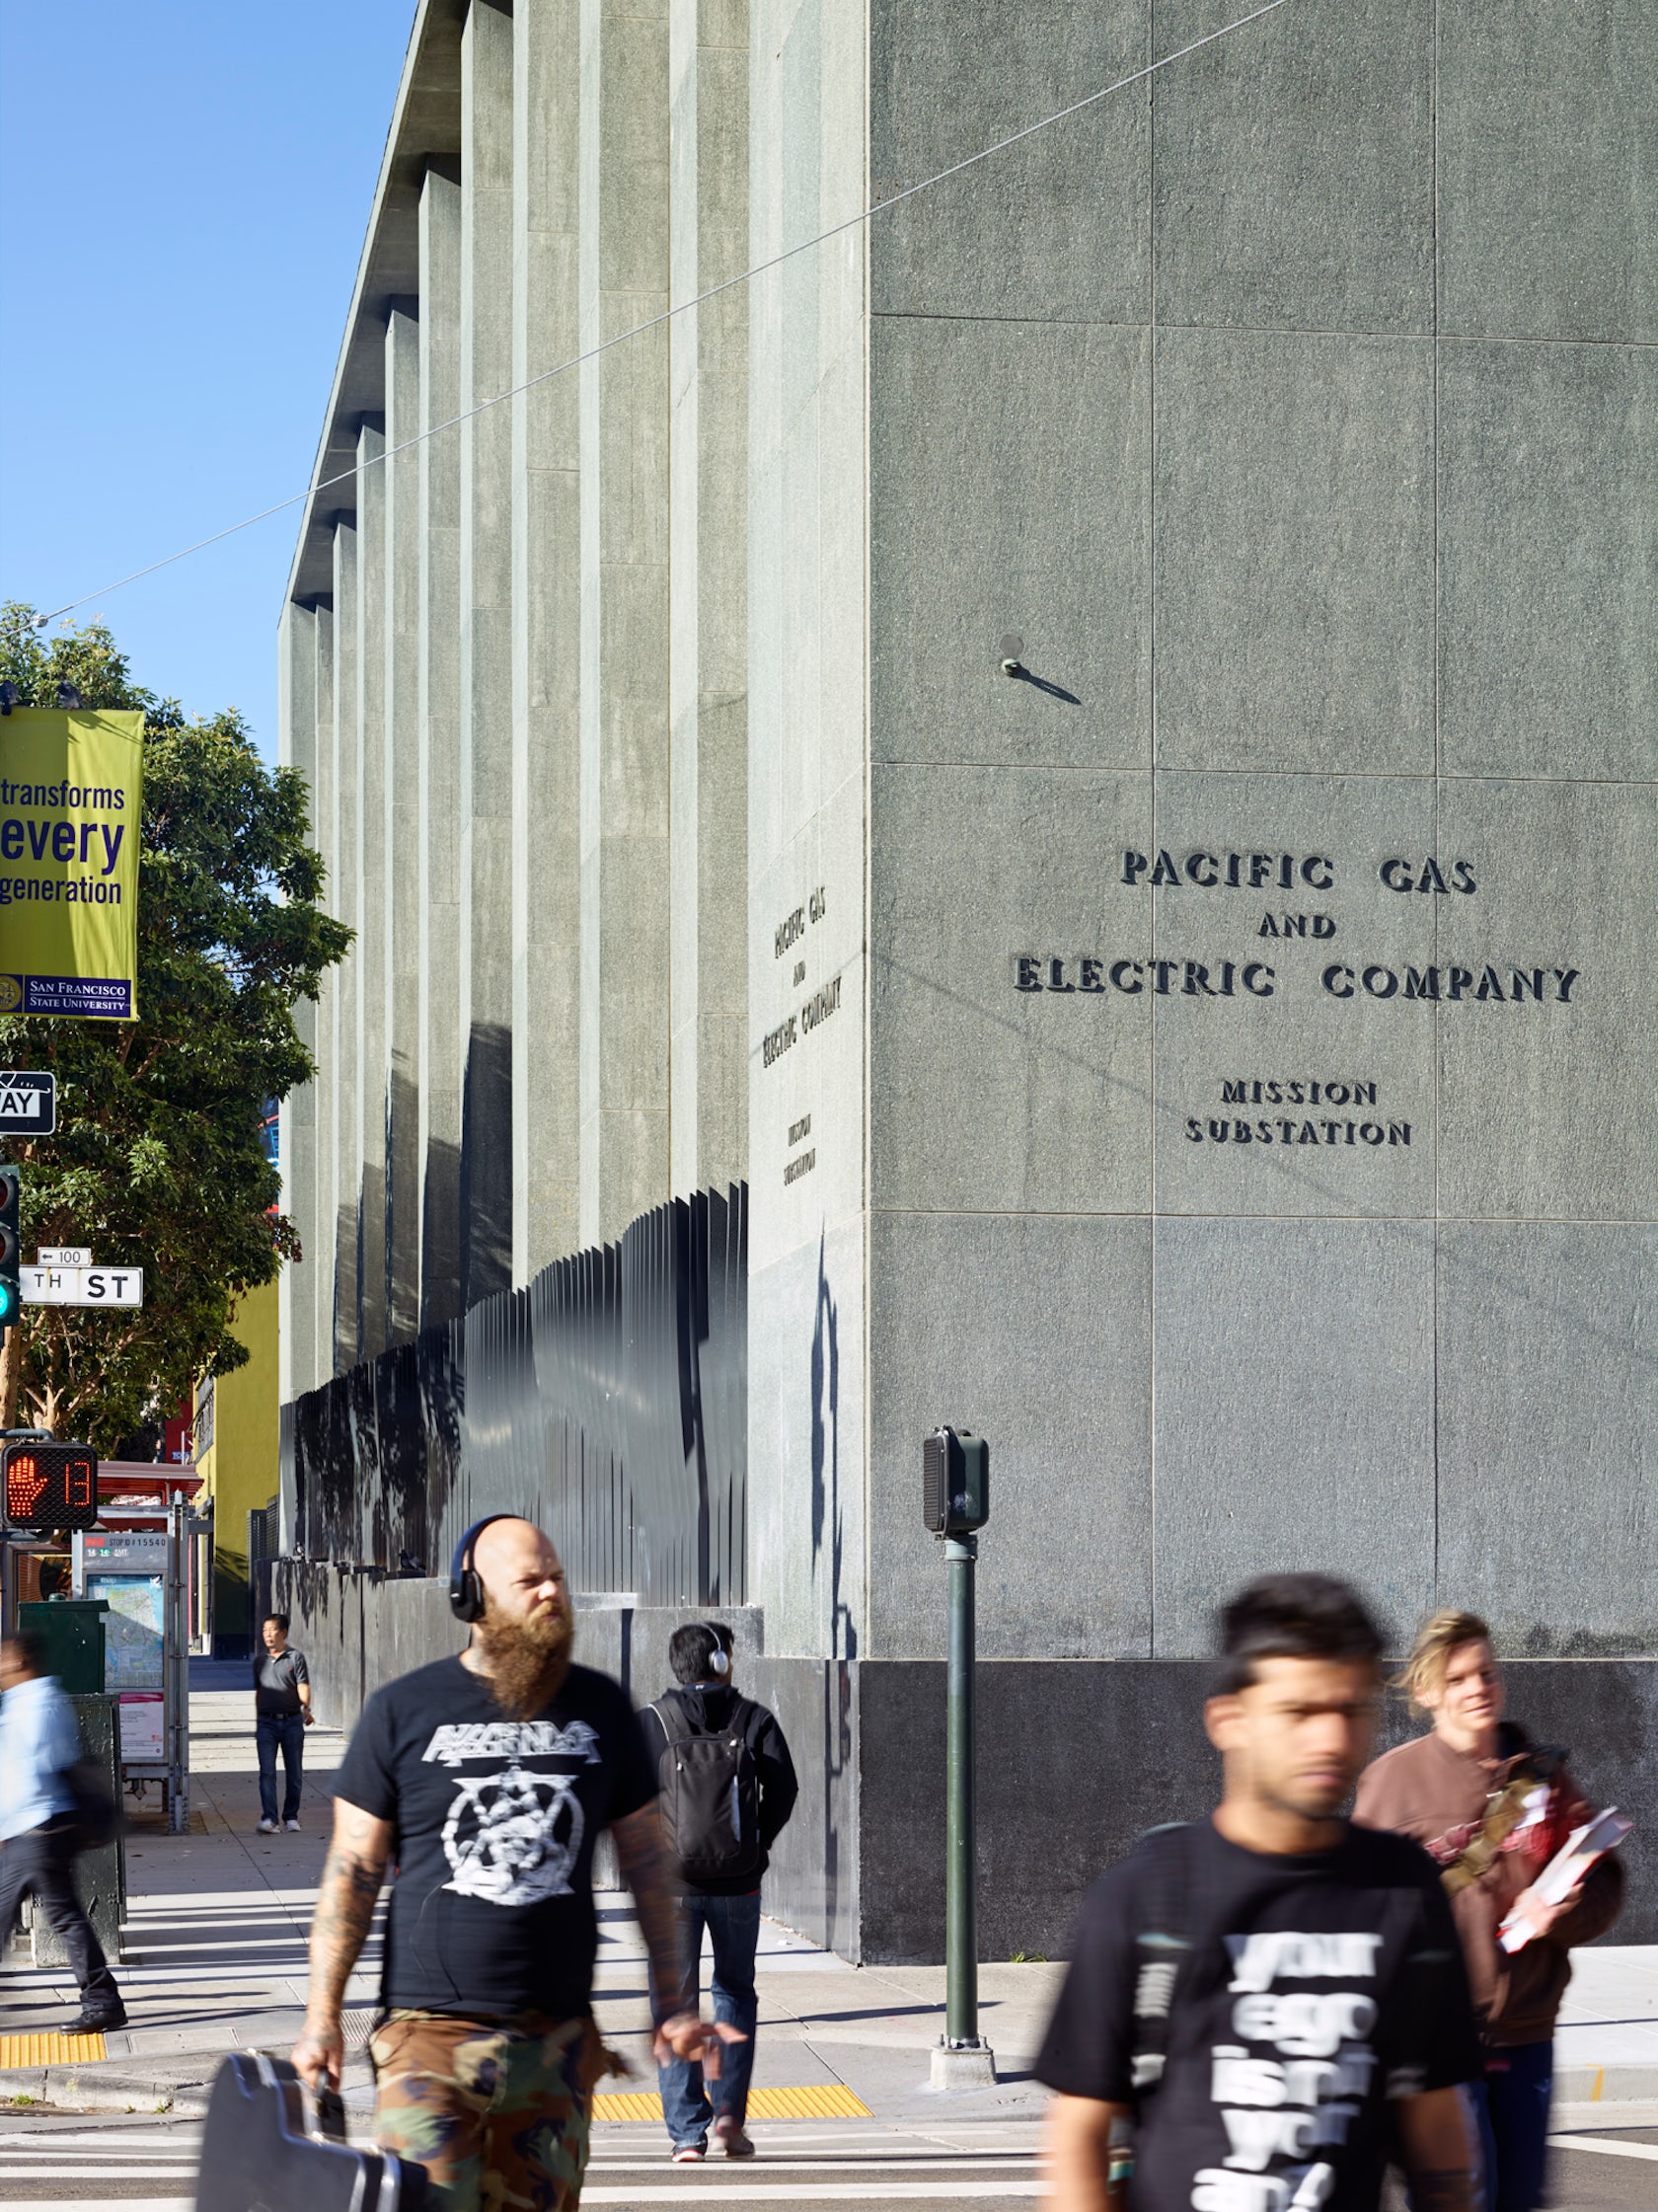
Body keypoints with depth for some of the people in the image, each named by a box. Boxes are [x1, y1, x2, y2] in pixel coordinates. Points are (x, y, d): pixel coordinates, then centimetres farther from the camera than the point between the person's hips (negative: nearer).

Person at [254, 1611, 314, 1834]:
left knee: (294, 1773, 4)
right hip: (267, 1722, 2)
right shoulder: (260, 1662, 13)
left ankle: (291, 1817, 16)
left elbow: (303, 1686, -8)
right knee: (267, 1772, -11)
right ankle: (268, 1818, -17)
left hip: (291, 1721, -2)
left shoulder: (295, 1657, 2)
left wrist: (306, 1707, -26)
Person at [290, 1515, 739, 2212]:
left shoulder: (601, 1707, 9)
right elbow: (352, 1871, 2)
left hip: (557, 2039, 3)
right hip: (431, 2028, -3)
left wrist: (671, 2004, 9)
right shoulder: (403, 1710, 1)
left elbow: (645, 1860, 14)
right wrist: (322, 2017, -3)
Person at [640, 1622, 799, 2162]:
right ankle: (730, 2111, 5)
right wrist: (755, 1846, 8)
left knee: (676, 2001, 4)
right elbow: (783, 1789, -4)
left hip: (671, 1880, -1)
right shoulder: (754, 1720, 2)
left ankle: (687, 2132, 0)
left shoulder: (652, 1721, 0)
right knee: (735, 1991, 17)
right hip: (738, 1882, 1)